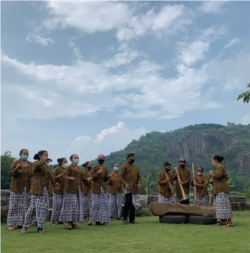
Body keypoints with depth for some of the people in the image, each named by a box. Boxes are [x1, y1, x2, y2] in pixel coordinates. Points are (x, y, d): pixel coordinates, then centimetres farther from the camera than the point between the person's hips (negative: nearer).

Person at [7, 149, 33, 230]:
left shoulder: (30, 164, 4)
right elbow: (10, 174, -13)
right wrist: (16, 168, -30)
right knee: (14, 205, -2)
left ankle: (21, 222, 10)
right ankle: (10, 224, 6)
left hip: (26, 188, 4)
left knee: (24, 206, 2)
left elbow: (32, 175, 7)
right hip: (16, 187, -3)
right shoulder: (15, 163, -6)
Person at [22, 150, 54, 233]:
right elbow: (38, 165, -32)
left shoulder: (46, 166, 14)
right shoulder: (35, 164, -6)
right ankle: (25, 226, 12)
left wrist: (54, 183, 20)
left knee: (44, 208, 2)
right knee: (33, 207, -3)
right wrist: (46, 159, -20)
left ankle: (40, 226, 12)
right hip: (37, 190, -6)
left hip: (46, 190, 6)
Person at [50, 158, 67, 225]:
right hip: (58, 190, -5)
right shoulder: (57, 169, -2)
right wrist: (58, 176, -23)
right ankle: (53, 220, 3)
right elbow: (53, 177, -7)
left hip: (65, 190, 6)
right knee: (56, 205, -5)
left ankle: (59, 219, 14)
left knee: (63, 206, 5)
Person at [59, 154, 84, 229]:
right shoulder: (69, 167, -3)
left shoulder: (79, 169, 21)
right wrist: (70, 178, -32)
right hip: (71, 189, -7)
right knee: (70, 205, -10)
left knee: (77, 205, 4)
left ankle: (72, 222, 9)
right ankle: (66, 221, -4)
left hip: (78, 189, 8)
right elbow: (64, 175, -15)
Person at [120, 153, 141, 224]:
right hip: (128, 188, -6)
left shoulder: (136, 167, 19)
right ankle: (125, 218, 2)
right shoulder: (124, 166, 1)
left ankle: (132, 219, 14)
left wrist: (139, 183, 0)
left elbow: (139, 176, 18)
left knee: (134, 204, 7)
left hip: (135, 188, 6)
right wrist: (125, 184, -18)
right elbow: (121, 176, -5)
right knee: (128, 202, -12)